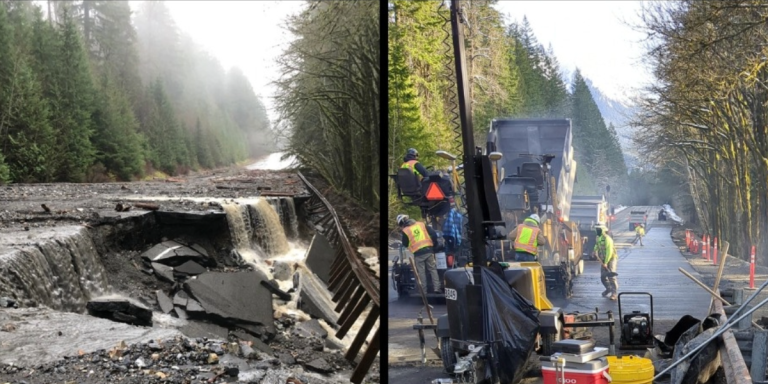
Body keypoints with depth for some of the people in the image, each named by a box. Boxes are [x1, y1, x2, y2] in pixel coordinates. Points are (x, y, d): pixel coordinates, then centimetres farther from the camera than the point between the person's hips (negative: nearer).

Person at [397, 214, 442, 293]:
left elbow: (405, 244, 6)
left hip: (418, 253, -3)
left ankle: (423, 290, 9)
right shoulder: (421, 224, 8)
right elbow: (433, 234, 6)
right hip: (429, 250, 3)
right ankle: (436, 288, 7)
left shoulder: (405, 231, -2)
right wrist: (434, 244, 19)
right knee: (433, 269, 12)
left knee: (421, 272, 7)